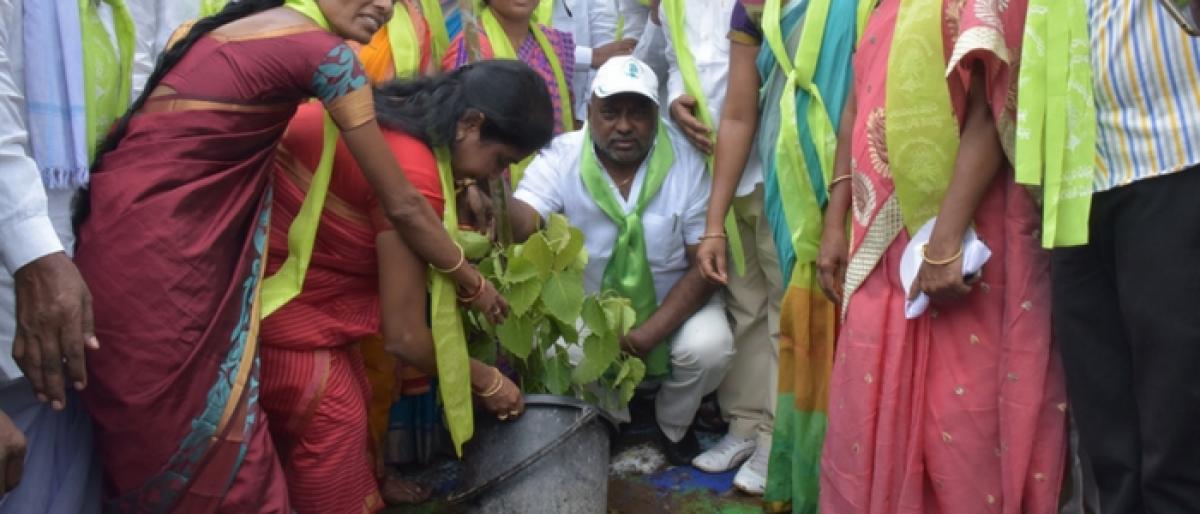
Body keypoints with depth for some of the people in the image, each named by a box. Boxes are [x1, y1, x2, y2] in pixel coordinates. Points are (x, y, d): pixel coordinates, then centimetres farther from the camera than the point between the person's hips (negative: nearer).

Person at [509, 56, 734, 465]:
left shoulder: (686, 163, -17)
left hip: (673, 302, 0)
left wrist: (647, 335, -23)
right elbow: (521, 225, -32)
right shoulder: (561, 158, -16)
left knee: (708, 348, -28)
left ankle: (673, 427, 8)